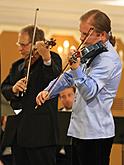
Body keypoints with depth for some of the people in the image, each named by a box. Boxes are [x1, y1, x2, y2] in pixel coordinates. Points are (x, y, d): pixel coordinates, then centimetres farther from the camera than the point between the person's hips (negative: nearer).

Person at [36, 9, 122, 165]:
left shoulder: (108, 58, -17)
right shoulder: (91, 52, 12)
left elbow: (89, 92, -26)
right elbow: (69, 77, 19)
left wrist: (76, 68, -40)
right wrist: (48, 91, 4)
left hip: (95, 133, -9)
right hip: (80, 129, 9)